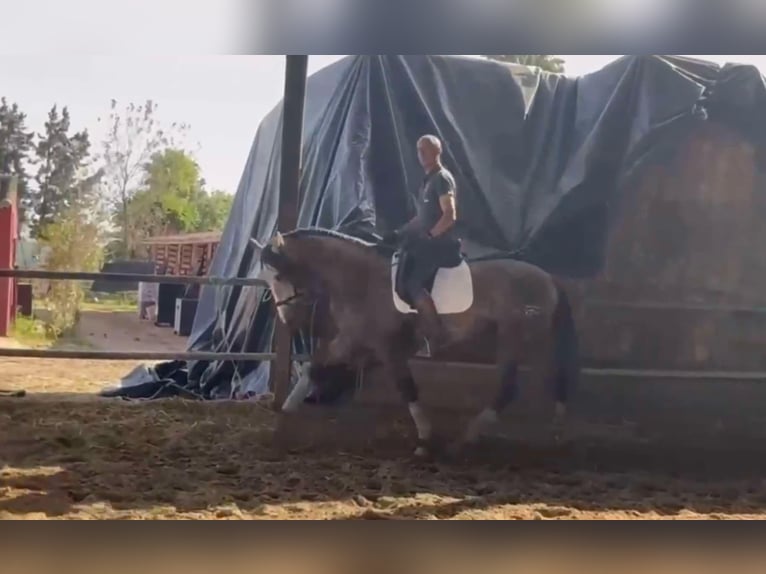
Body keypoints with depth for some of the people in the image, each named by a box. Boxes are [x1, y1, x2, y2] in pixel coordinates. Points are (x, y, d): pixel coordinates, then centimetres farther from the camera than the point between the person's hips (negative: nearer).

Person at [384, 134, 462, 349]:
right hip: (429, 243, 10)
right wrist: (399, 233, 15)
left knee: (412, 283, -22)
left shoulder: (442, 179, -11)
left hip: (441, 244, -10)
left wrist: (428, 237, -22)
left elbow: (450, 216, -20)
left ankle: (437, 335, -17)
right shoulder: (428, 180, 19)